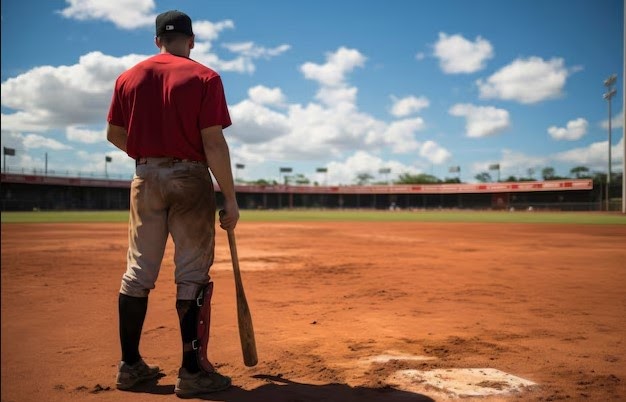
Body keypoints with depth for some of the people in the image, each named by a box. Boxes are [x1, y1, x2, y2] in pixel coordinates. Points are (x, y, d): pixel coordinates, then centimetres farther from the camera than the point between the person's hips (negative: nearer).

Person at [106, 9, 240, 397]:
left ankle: (130, 365, 19)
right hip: (190, 180, -4)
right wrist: (230, 198, -11)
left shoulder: (128, 78, 9)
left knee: (138, 273, 11)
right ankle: (193, 371, 3)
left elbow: (115, 134, 13)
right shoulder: (204, 77, -5)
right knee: (192, 274, 0)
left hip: (145, 179, 5)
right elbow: (214, 143, -12)